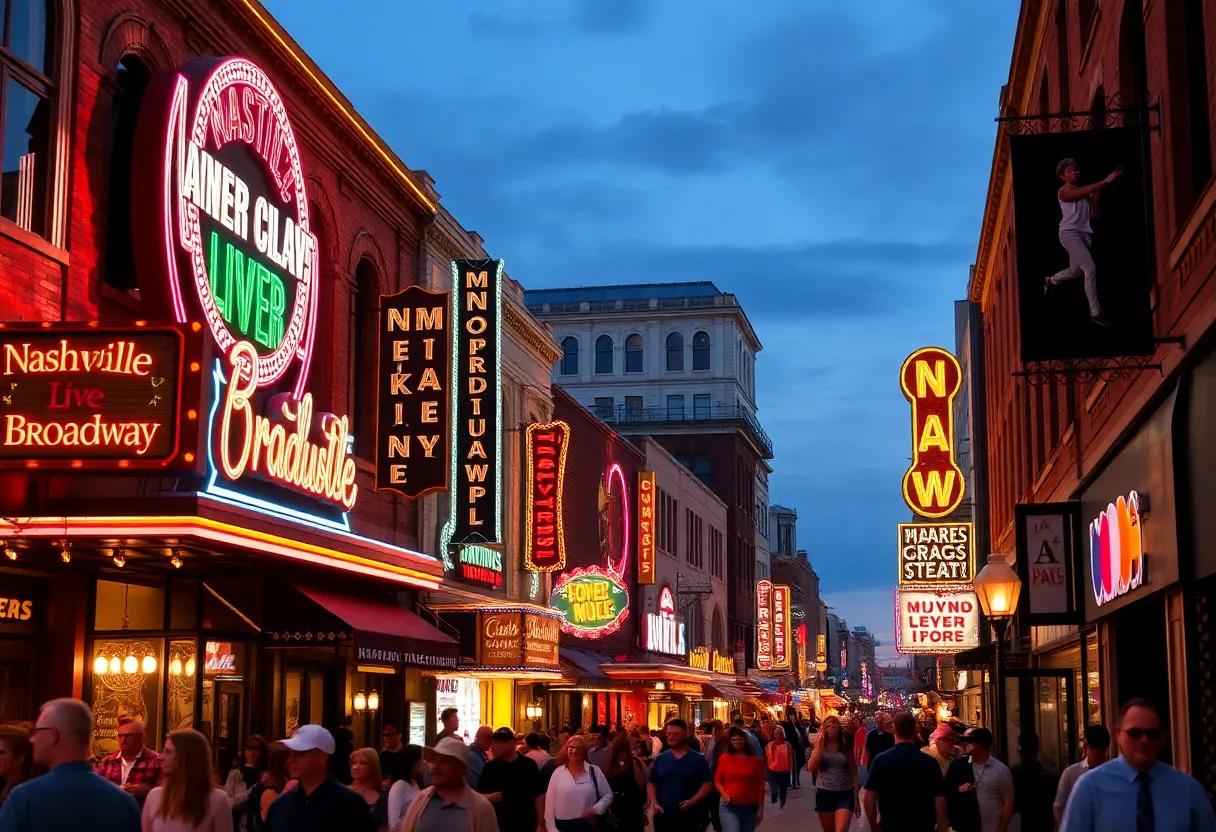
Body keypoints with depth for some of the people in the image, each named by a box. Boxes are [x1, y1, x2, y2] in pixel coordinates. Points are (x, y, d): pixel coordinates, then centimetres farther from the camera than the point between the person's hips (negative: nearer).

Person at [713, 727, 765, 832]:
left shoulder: (756, 760, 1)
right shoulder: (725, 758, 0)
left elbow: (760, 786, 4)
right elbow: (717, 780, 7)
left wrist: (761, 808, 2)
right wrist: (724, 794, -12)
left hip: (750, 807, 2)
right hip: (729, 806, -2)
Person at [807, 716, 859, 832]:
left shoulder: (846, 748, 3)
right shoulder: (819, 748, 5)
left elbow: (853, 774, 6)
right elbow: (811, 768, -12)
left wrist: (856, 799, 4)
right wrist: (820, 745, -13)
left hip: (844, 794, -2)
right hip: (824, 794, 2)